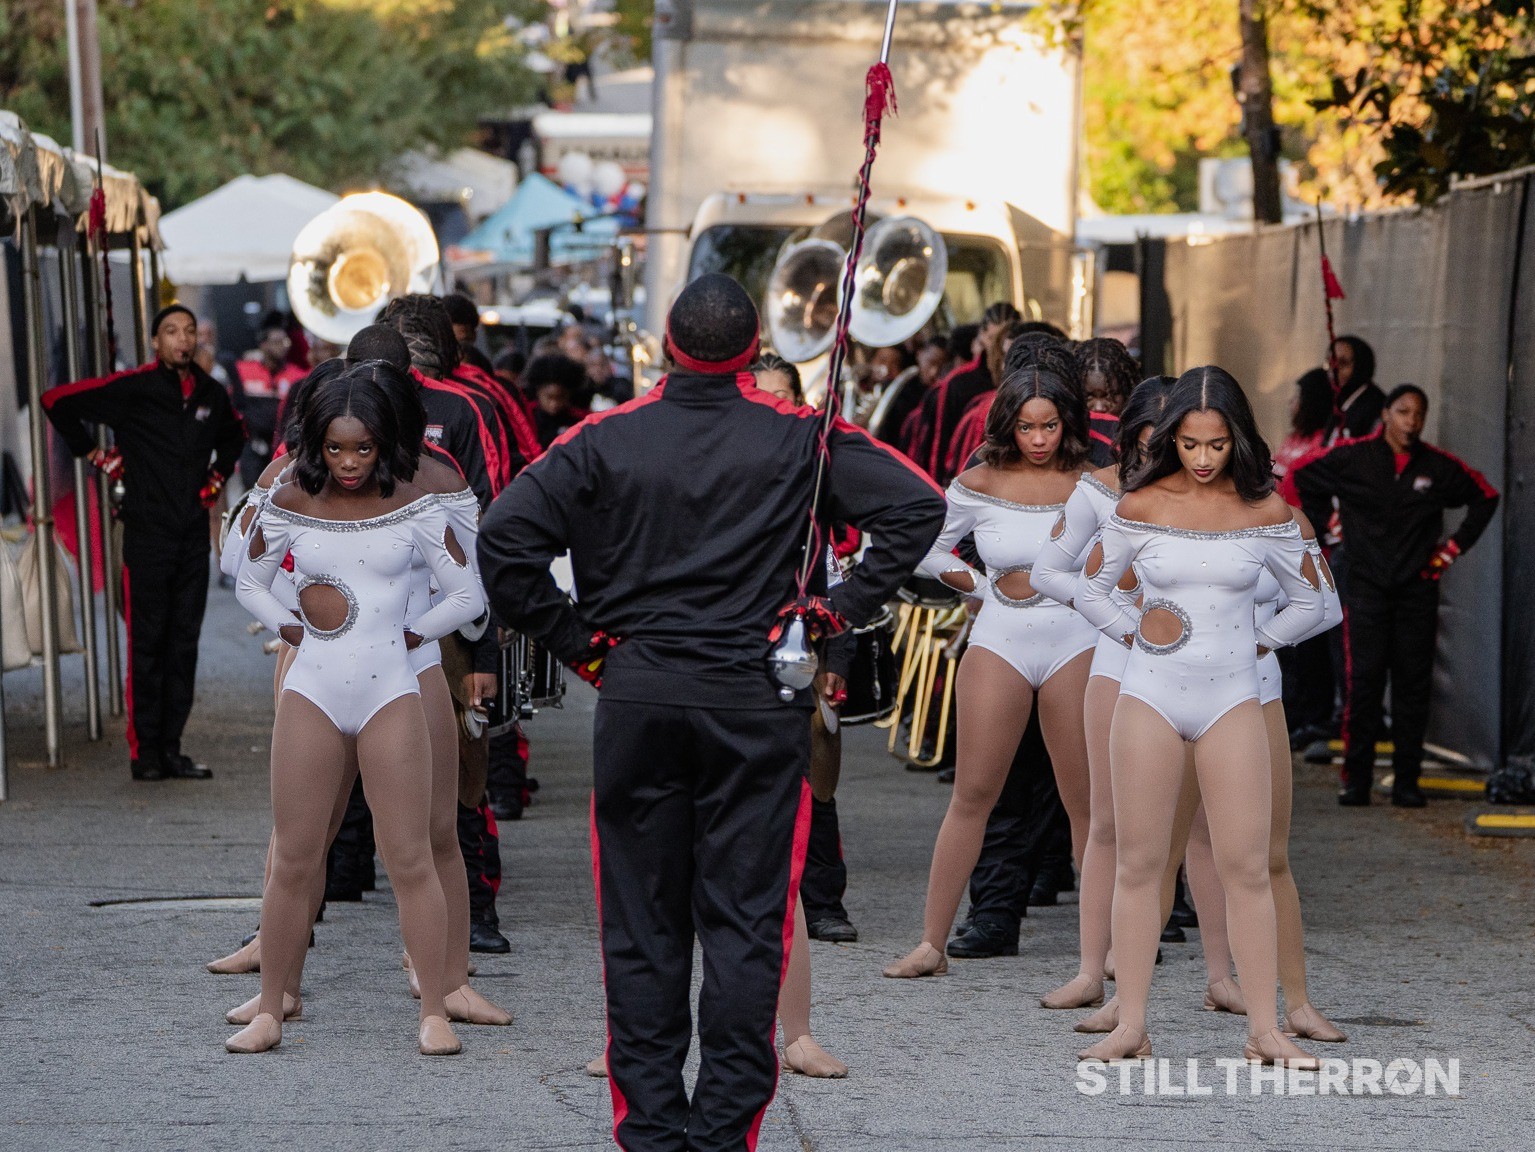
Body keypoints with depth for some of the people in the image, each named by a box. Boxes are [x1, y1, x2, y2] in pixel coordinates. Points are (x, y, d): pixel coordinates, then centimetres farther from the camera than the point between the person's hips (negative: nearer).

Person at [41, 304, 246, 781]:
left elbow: (234, 433, 33)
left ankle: (171, 748, 11)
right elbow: (57, 401, -5)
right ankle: (144, 752, -2)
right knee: (147, 643, -5)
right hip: (148, 534, -5)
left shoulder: (210, 393, 11)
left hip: (194, 534, 5)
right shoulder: (133, 389, -7)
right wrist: (94, 454, -1)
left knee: (184, 643, 6)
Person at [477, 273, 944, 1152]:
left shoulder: (607, 440, -1)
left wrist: (576, 642, 2)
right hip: (757, 704, -1)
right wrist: (840, 610, -2)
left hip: (635, 697, 1)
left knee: (642, 922, 8)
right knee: (745, 919, 4)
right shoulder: (799, 438, -2)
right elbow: (916, 505, -7)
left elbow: (505, 537, -6)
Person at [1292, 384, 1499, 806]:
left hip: (1418, 589, 2)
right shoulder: (1351, 458, -2)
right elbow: (1301, 478, 12)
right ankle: (1356, 781, -1)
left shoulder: (1439, 466, 1)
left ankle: (1406, 781, 7)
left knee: (1413, 685, 1)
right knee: (1363, 681, -7)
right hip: (1366, 586, -2)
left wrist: (1455, 546, 10)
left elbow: (1485, 496, 15)